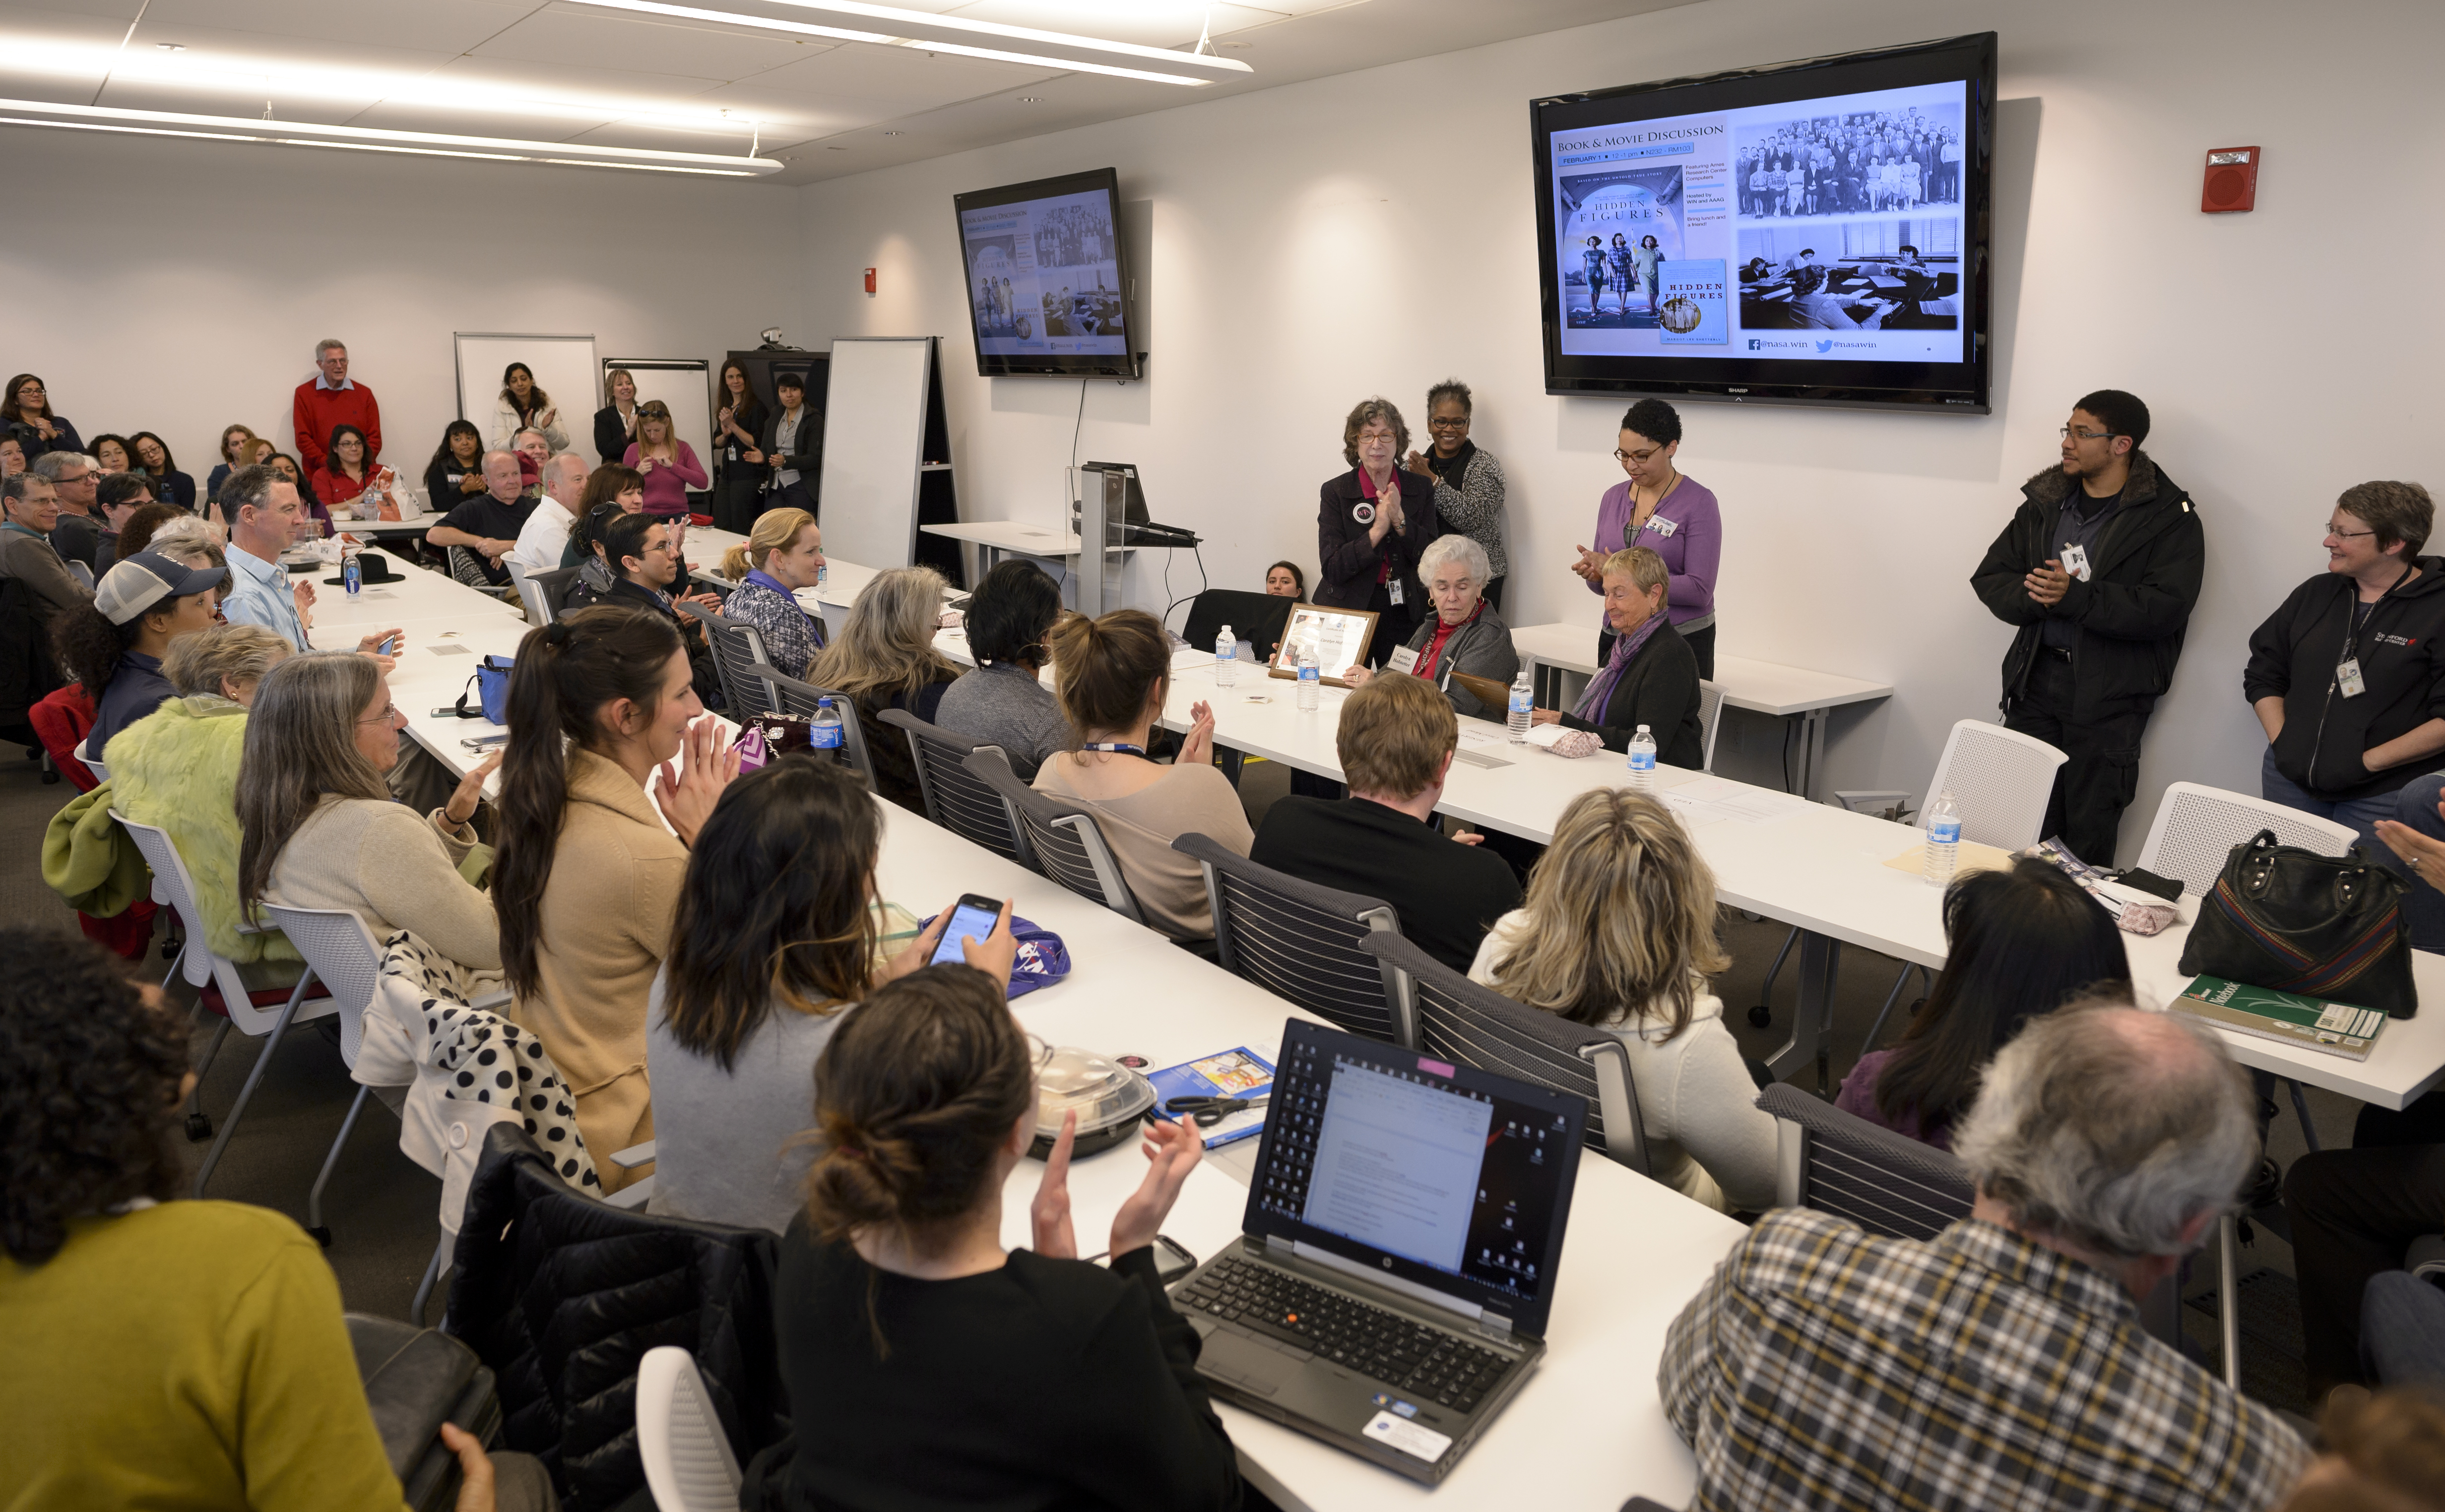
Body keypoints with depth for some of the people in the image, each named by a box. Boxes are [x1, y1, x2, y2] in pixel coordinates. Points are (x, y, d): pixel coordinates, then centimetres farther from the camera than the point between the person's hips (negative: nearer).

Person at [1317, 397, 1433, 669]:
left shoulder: (1420, 490, 4)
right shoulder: (1335, 492, -3)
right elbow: (1332, 569, -11)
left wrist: (1400, 520, -16)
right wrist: (1377, 531, -21)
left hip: (1403, 614, 2)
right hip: (1347, 612, -2)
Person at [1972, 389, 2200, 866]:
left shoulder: (2170, 519, -4)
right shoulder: (2043, 504, 12)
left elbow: (2164, 608, -17)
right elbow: (1990, 578, 8)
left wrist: (2076, 597, -25)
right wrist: (2034, 597, -12)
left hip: (2108, 694, -4)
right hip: (2036, 679, 4)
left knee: (2089, 836, 2)